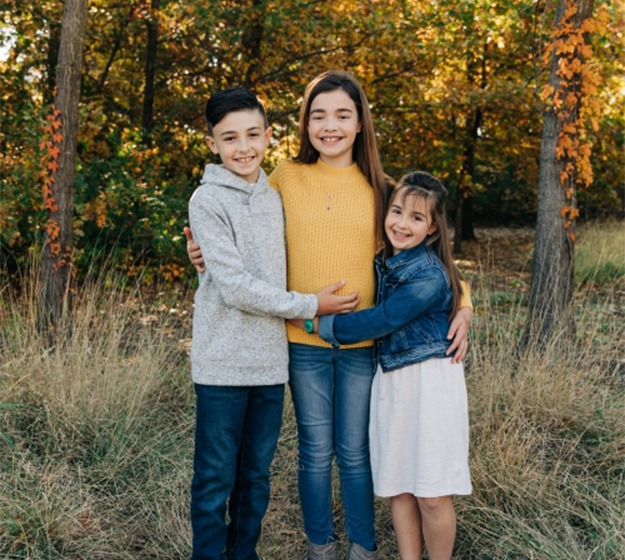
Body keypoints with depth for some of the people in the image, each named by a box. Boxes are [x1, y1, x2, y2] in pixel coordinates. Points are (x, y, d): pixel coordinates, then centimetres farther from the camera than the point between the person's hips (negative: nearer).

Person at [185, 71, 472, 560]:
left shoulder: (379, 189, 1)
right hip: (304, 342, 0)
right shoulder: (286, 178, 0)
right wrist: (209, 256, -8)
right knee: (316, 453, 11)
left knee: (356, 453, 11)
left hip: (363, 343, 0)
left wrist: (462, 307, -8)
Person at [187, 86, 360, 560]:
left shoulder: (275, 197, 10)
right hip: (224, 364, -5)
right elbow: (236, 288, -14)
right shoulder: (208, 201, -8)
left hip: (270, 361, 5)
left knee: (257, 475, 15)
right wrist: (310, 306, -9)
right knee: (217, 479, 4)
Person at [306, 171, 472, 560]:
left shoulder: (430, 276, -15)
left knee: (433, 495, -2)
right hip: (390, 381, 7)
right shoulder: (382, 262, 7)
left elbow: (380, 321, -16)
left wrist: (319, 324, -7)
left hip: (431, 381, -7)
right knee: (398, 488, 11)